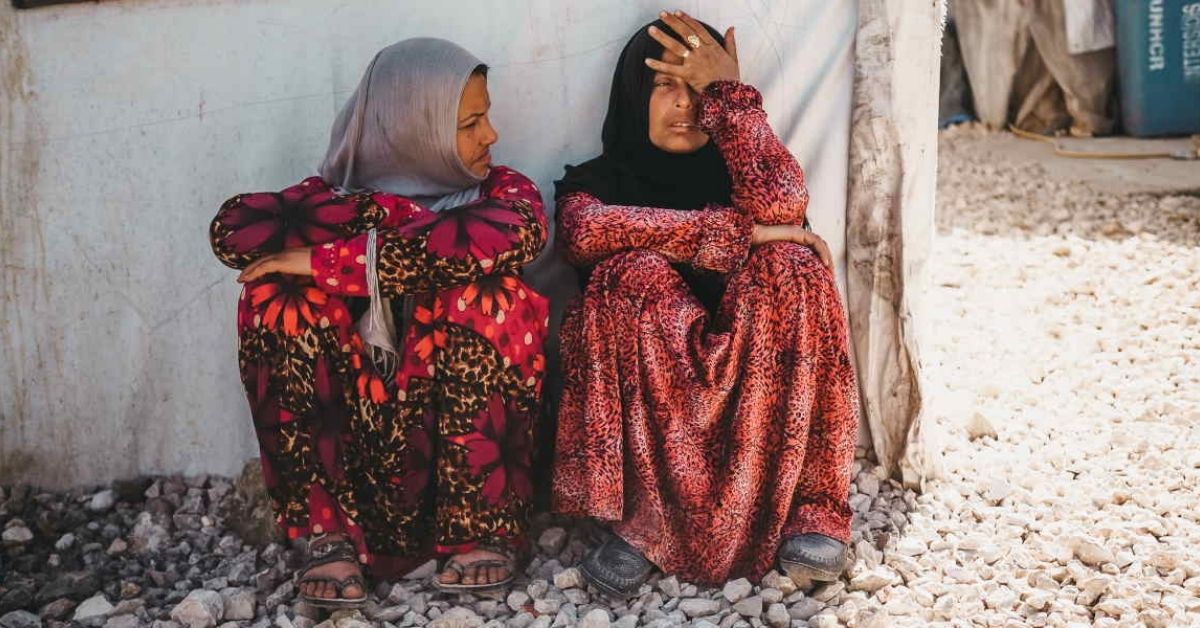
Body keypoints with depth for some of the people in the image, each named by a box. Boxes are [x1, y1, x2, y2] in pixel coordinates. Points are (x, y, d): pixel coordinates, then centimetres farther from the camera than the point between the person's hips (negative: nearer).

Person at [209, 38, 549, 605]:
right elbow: (234, 229, -17)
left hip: (473, 436, -1)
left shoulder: (503, 190, 0)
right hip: (364, 447, 1)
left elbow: (509, 237, -26)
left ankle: (486, 527, -16)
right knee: (278, 296, -17)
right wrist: (377, 218, -19)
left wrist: (332, 261, -26)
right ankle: (331, 530, -17)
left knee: (485, 296, -24)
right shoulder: (343, 196, 1)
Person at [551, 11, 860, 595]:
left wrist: (727, 91, -10)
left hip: (754, 393, 2)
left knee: (790, 265, -22)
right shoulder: (595, 181, 5)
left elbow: (782, 205, -17)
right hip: (642, 400, -1)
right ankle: (643, 503, -30)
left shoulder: (731, 175, 10)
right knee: (637, 275, -26)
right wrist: (740, 234, -21)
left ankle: (808, 505, -26)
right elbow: (585, 230, -22)